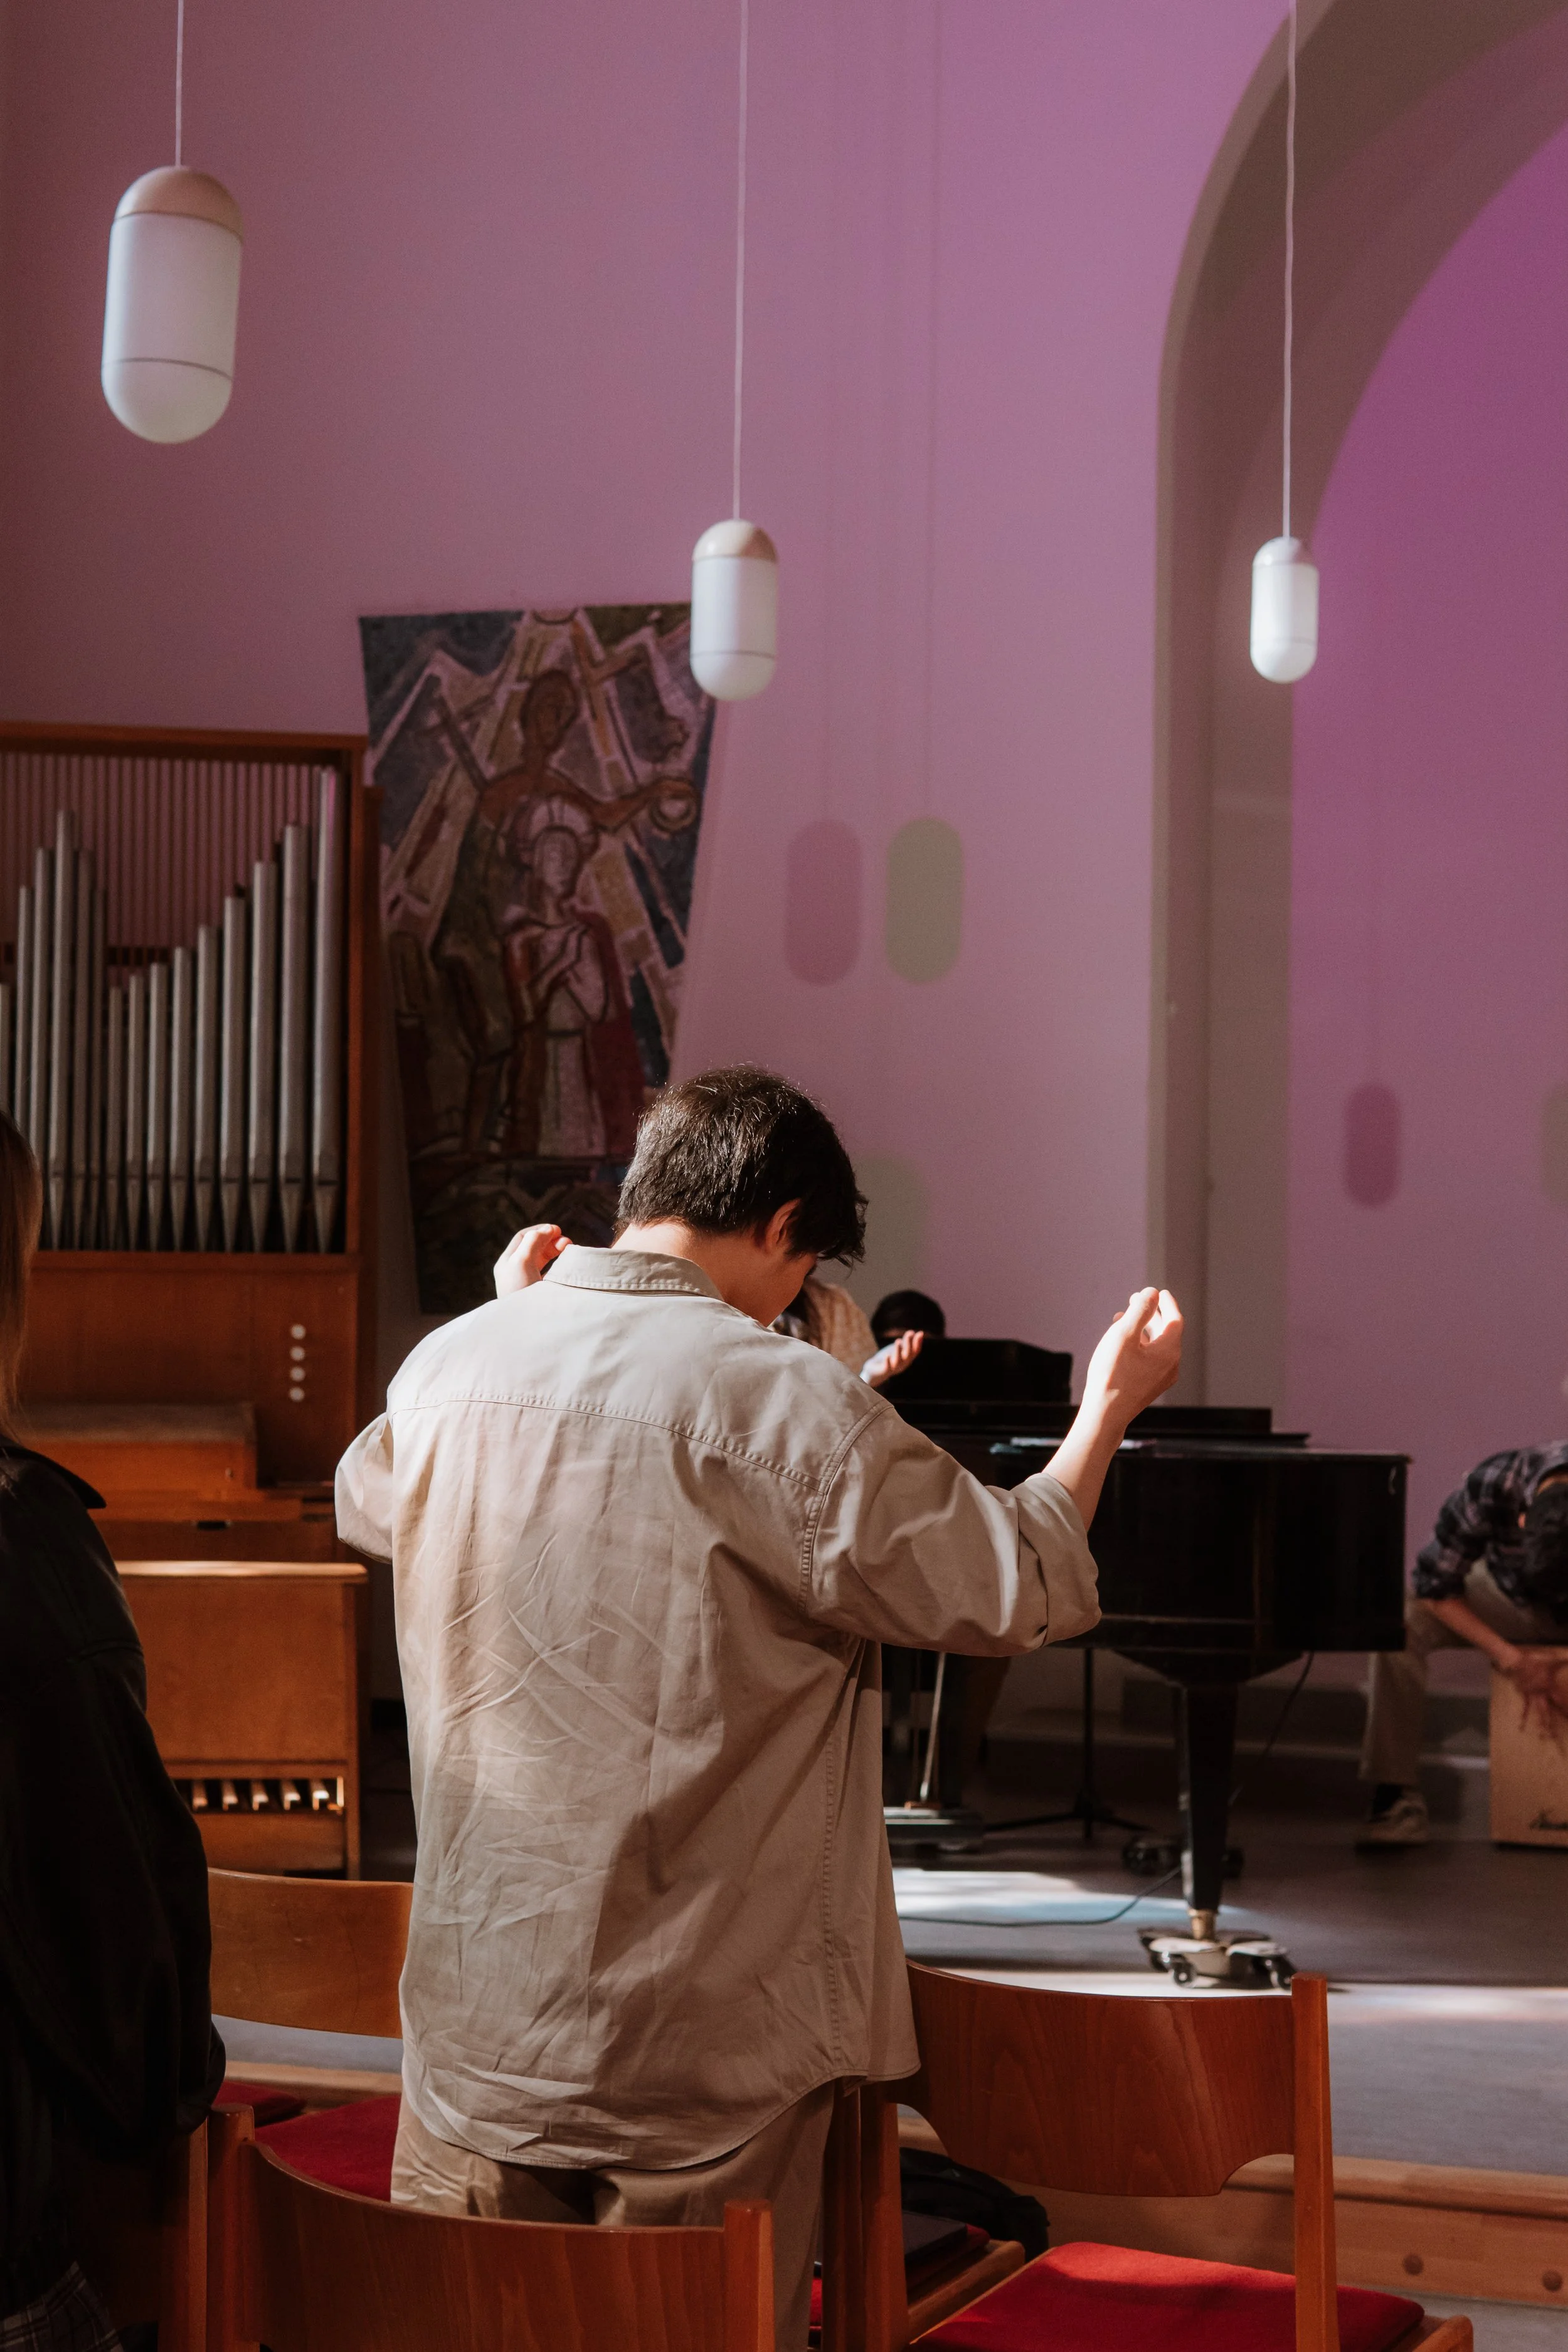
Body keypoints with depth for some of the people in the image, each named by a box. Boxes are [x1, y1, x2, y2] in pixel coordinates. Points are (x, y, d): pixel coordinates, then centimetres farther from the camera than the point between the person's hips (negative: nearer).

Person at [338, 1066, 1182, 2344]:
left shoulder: (454, 1363, 1)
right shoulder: (784, 1401, -17)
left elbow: (367, 1499, 25)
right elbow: (1016, 1588, -11)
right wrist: (1108, 1407, 5)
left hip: (474, 2013, 5)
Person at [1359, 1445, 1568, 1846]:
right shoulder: (1492, 1486, -32)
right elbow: (1435, 1588, -19)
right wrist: (1508, 1657, -27)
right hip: (1513, 1599, 0)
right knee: (1400, 1626, -27)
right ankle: (1397, 1797, -25)